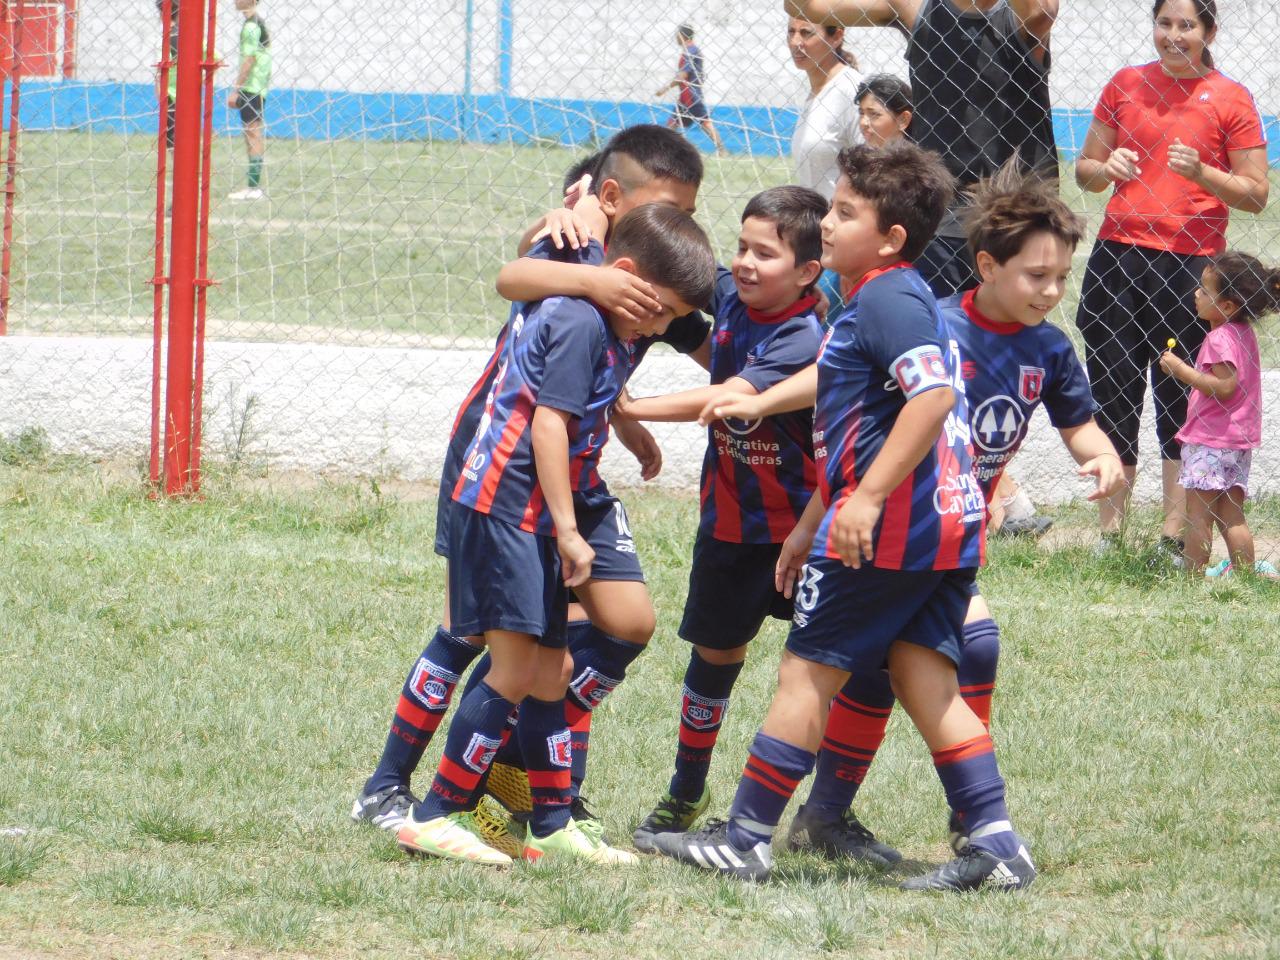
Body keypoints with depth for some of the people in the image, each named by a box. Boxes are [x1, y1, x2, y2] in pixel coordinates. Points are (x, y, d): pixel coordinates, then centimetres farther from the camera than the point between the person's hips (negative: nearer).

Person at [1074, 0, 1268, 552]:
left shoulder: (1230, 98, 3)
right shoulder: (1127, 85, 11)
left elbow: (1255, 195, 2)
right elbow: (1085, 171, 18)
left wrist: (1202, 172, -13)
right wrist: (1107, 167, -4)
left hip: (1192, 261, -3)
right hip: (1119, 257, 3)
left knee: (1180, 403, -2)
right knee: (1112, 397, 4)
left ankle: (1175, 538, 4)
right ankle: (1110, 534, 11)